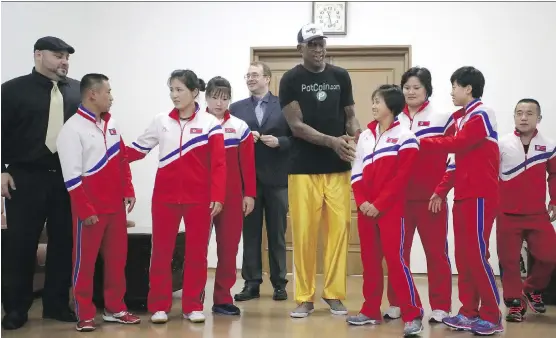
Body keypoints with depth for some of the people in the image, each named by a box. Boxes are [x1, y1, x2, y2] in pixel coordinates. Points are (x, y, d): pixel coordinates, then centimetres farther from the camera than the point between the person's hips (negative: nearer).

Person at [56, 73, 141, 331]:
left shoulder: (110, 123, 11)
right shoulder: (72, 129, -11)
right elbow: (72, 177, -14)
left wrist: (128, 191, 10)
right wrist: (85, 211, -15)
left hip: (115, 205, 7)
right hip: (90, 209, -7)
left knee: (117, 258, 11)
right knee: (85, 262, 4)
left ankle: (115, 309, 23)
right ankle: (85, 315, 14)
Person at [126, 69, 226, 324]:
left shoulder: (210, 123, -1)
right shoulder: (161, 121, 6)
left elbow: (218, 164, -5)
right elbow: (137, 150, 8)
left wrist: (217, 196, -12)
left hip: (199, 198, -2)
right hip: (165, 197, 2)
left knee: (197, 252, 5)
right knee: (161, 251, 5)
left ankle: (193, 306, 16)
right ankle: (159, 306, 15)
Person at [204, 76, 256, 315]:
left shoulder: (240, 127, 4)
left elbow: (248, 163, 4)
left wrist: (249, 194, 1)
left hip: (232, 197, 1)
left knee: (228, 246, 4)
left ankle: (222, 299, 13)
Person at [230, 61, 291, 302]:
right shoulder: (236, 108, 10)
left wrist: (278, 142, -17)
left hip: (276, 178, -2)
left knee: (277, 233, 6)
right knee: (250, 233, 6)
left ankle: (279, 283, 15)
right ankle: (251, 283, 13)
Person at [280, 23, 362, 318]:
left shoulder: (340, 76, 8)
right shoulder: (291, 80, -2)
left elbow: (349, 116, 14)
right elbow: (296, 126, -9)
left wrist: (356, 132, -9)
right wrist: (332, 141, -21)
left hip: (338, 167, 3)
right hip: (304, 168, -3)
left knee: (338, 229, 3)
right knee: (304, 233, -1)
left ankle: (334, 293, 15)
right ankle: (304, 297, 11)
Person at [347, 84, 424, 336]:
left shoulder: (404, 136, -4)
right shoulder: (365, 136, 13)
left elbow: (402, 177, -11)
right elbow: (357, 172, 10)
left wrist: (379, 204, -15)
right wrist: (361, 201, -4)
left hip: (391, 209, -6)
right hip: (366, 209, 6)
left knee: (395, 259, -9)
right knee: (369, 260, 10)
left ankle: (413, 314, -3)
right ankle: (371, 311, 20)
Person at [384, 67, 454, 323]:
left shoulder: (442, 118, 0)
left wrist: (441, 191, -11)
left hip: (431, 197, -3)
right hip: (399, 197, 3)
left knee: (436, 251, 3)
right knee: (397, 251, 8)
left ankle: (440, 307, 12)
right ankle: (397, 304, 19)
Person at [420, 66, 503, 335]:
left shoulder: (482, 114, -10)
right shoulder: (460, 117, 15)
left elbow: (457, 144, -21)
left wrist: (419, 142, -16)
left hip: (480, 195, -8)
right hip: (463, 195, 8)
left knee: (477, 255, -7)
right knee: (463, 255, 8)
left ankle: (491, 316, 3)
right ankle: (469, 313, 15)